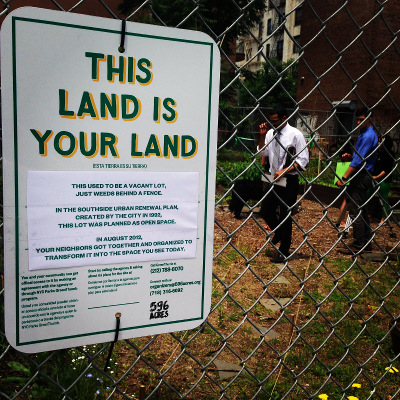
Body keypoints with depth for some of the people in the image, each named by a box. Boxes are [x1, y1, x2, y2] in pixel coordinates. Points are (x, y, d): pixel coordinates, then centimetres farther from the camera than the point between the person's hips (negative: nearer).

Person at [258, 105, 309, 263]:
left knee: (285, 215, 1)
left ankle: (284, 252, 15)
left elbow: (303, 160, -10)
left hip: (289, 181, -6)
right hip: (273, 179, 6)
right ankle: (279, 233, 40)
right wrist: (262, 136, -1)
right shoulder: (271, 133, 6)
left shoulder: (295, 135, -9)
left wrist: (283, 171, -18)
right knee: (265, 212, 9)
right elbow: (262, 153, 14)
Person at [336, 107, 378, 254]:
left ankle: (358, 245, -2)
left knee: (355, 210, -7)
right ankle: (366, 243, 22)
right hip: (364, 176, 11)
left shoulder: (367, 136, -14)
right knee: (361, 210, 14)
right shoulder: (365, 134, 17)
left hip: (361, 176, -11)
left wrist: (344, 178, -20)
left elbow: (359, 160, -20)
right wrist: (351, 156, 6)